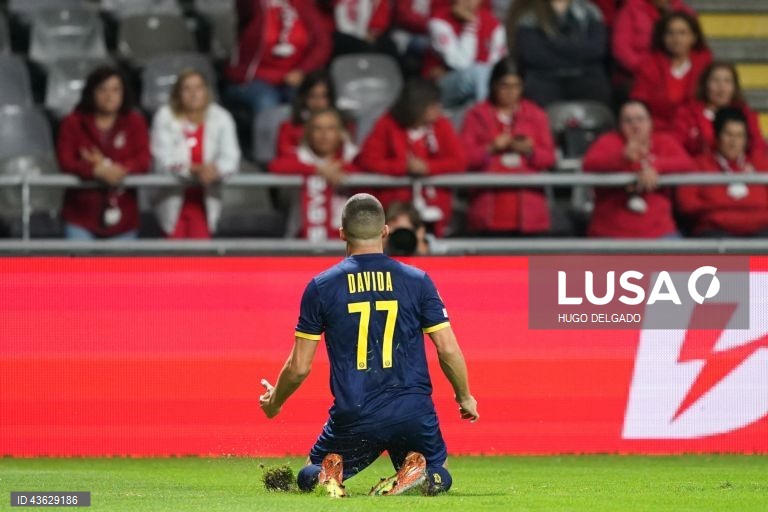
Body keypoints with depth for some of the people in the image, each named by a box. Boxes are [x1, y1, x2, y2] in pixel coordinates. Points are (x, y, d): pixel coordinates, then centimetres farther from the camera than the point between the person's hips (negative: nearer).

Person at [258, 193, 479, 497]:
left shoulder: (321, 287, 1)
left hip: (354, 417, 0)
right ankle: (414, 471, -13)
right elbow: (448, 350, 0)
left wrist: (273, 402, 23)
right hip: (413, 413, 0)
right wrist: (465, 398, 18)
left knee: (309, 477, 22)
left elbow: (299, 367, 3)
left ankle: (329, 478, -14)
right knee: (438, 478, 23)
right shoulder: (417, 281, 1)